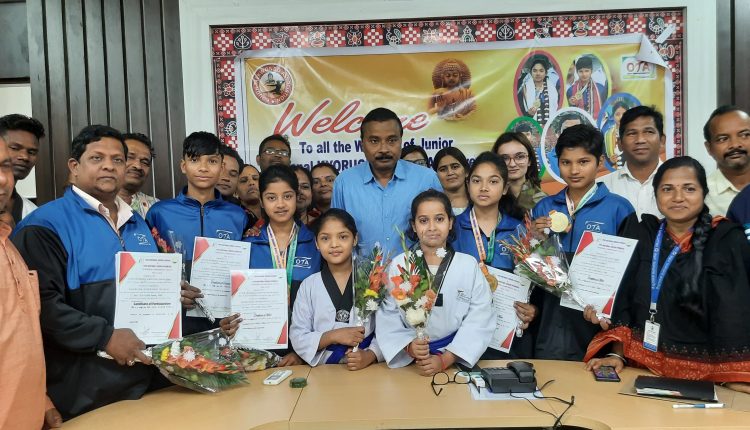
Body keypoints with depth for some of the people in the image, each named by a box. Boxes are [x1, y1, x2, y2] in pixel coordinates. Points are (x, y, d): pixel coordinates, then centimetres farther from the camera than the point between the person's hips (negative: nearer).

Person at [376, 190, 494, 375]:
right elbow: (387, 317, -2)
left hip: (456, 359, 0)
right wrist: (408, 347, -19)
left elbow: (479, 320, -4)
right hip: (409, 361, 0)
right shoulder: (398, 264, 3)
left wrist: (445, 359, -13)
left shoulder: (469, 264, 3)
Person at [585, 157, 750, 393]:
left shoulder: (728, 240, 0)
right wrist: (616, 354, -1)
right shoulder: (641, 235, 8)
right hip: (642, 365, 2)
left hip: (702, 372, -2)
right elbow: (623, 299, 8)